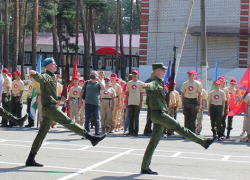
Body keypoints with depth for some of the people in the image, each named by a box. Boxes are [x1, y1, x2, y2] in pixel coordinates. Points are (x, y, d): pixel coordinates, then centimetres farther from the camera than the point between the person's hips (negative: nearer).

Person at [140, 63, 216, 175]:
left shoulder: (160, 82, 20)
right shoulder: (155, 82, -12)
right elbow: (151, 86, -37)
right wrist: (146, 85, -59)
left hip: (160, 113, 11)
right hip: (158, 114, -11)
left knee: (154, 141, 9)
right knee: (179, 128, -5)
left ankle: (145, 168, 10)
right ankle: (203, 142, 0)